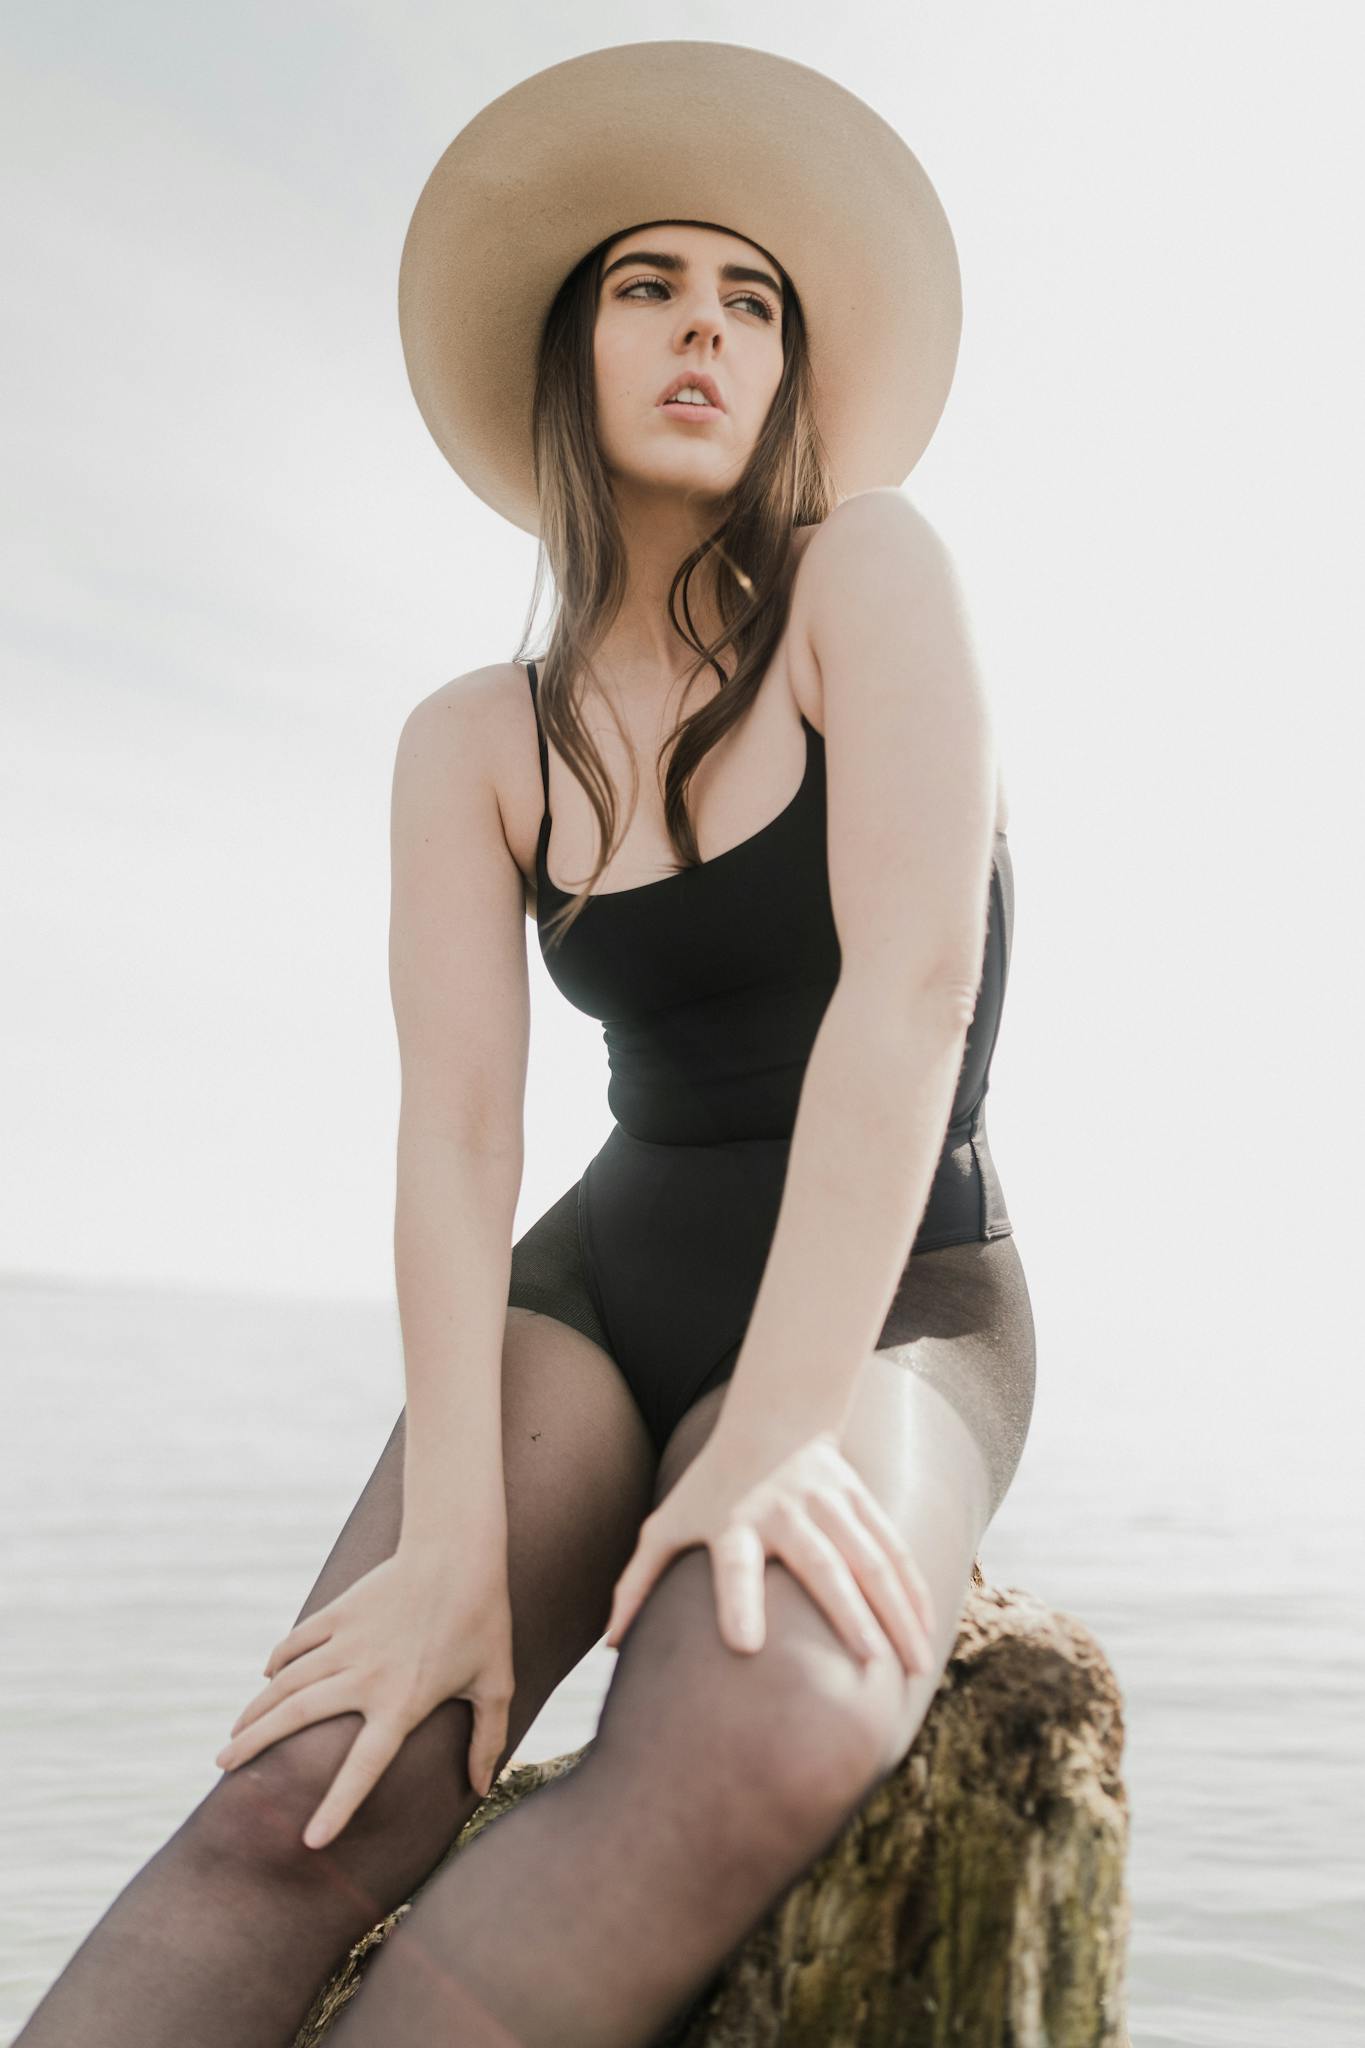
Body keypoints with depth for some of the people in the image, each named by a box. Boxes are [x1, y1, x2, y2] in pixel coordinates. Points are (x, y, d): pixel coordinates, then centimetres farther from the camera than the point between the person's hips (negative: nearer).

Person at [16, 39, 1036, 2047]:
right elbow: (458, 1134, -9)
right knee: (306, 1806, -25)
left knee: (763, 1737, -37)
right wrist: (451, 1537, -23)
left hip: (889, 1312, -2)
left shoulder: (868, 570, -8)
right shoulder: (479, 743, 3)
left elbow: (916, 975, -21)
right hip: (603, 1290, 3)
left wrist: (783, 1430, -29)